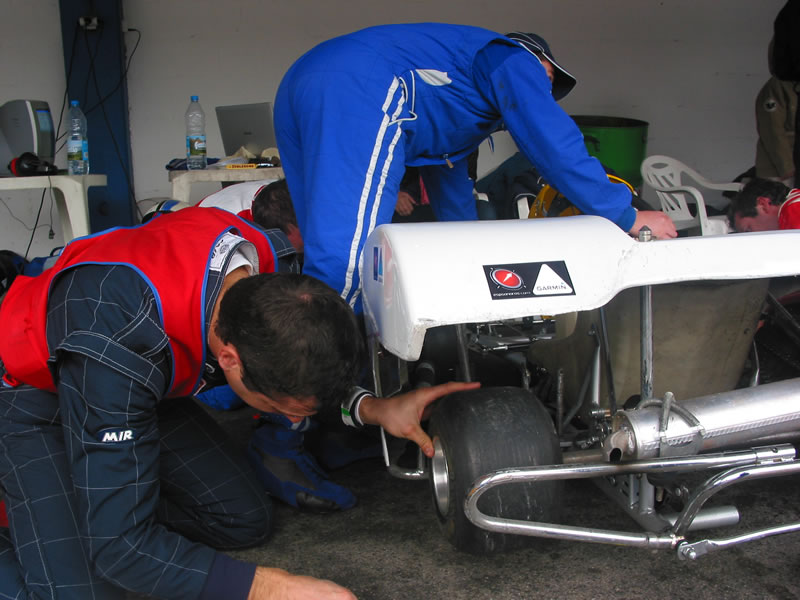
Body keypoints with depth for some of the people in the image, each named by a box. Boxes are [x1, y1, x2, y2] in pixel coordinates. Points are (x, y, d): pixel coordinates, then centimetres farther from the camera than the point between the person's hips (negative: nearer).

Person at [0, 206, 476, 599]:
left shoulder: (270, 264, -24)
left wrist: (371, 409, -20)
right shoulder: (117, 346, -43)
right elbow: (118, 545, -36)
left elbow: (308, 375, -2)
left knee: (246, 521, -2)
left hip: (140, 387, 6)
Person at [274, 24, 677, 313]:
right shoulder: (515, 59, 15)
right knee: (345, 266, -15)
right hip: (359, 94, -10)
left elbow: (446, 172, 49)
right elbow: (557, 150, 2)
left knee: (334, 249, 9)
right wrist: (630, 218, 11)